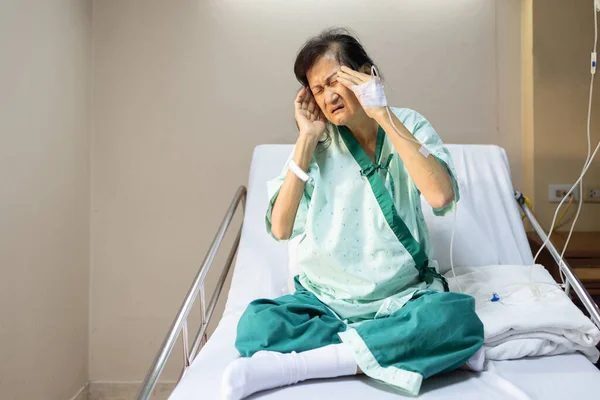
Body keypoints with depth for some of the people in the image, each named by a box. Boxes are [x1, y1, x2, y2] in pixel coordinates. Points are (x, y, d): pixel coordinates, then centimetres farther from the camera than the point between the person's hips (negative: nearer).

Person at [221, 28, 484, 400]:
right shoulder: (319, 141, 1)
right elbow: (280, 228, -10)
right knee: (257, 324, -27)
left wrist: (384, 116, -19)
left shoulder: (408, 126, -1)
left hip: (403, 297, 0)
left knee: (460, 318, -33)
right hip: (326, 300, 0)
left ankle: (293, 364, -27)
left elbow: (441, 196, -21)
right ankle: (396, 349, -19)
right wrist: (307, 138, -11)